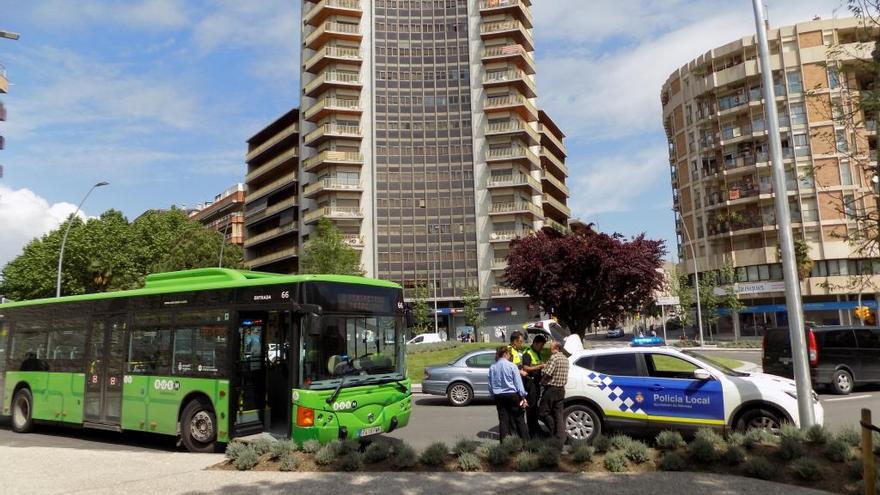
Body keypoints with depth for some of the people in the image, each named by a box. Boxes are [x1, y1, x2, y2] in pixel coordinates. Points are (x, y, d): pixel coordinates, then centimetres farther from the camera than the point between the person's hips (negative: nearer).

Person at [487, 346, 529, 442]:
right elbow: (518, 382, -8)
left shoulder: (492, 368, 4)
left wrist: (493, 396, 19)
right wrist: (523, 397, -5)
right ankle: (525, 440, 12)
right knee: (519, 419, 7)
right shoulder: (511, 366, -9)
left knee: (503, 420, 7)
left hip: (499, 397, 4)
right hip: (512, 395, -4)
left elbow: (490, 385, 10)